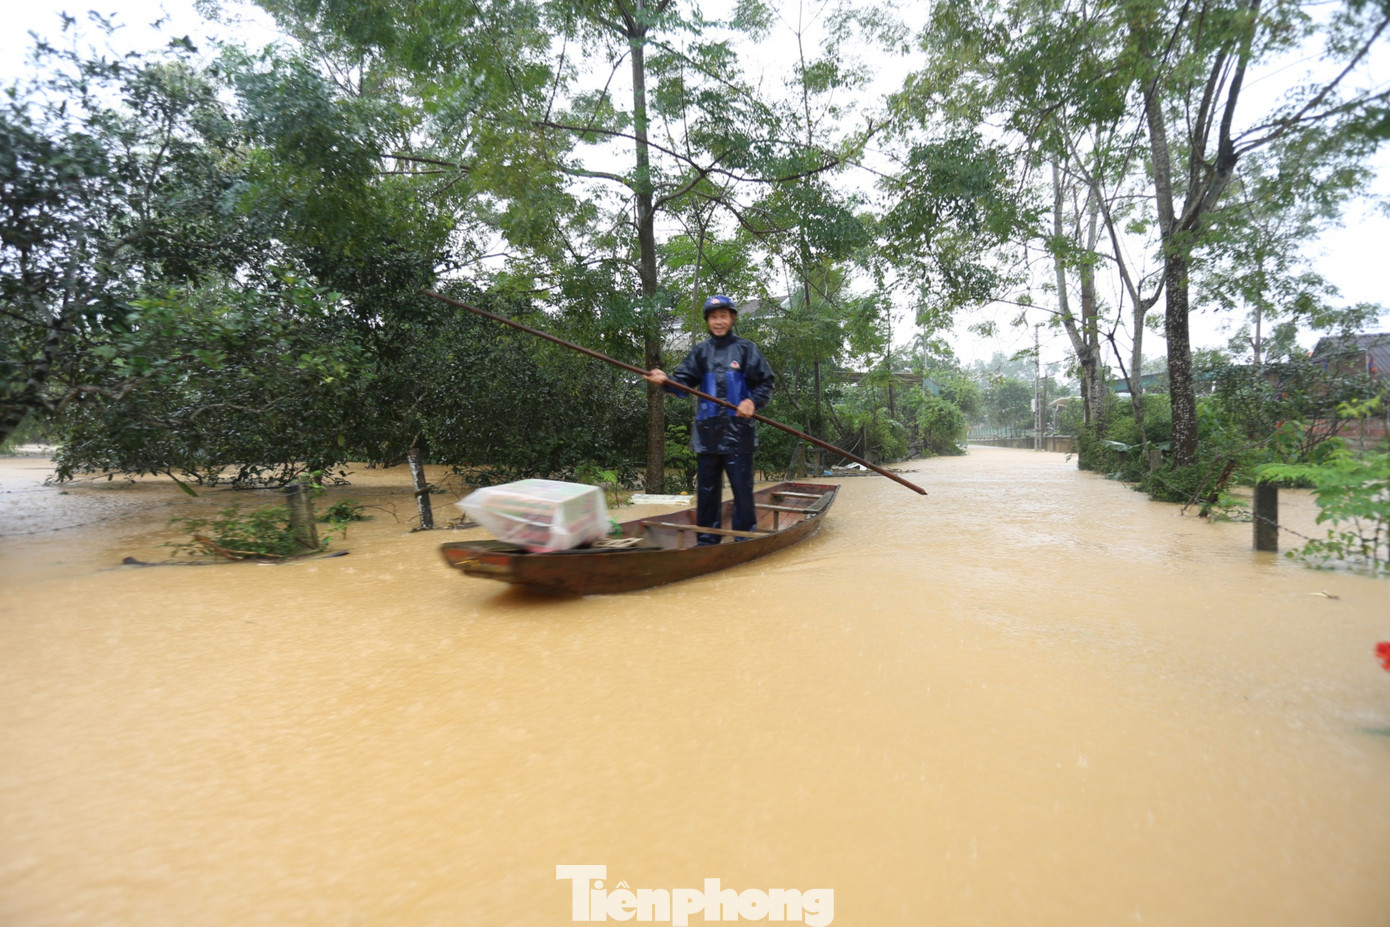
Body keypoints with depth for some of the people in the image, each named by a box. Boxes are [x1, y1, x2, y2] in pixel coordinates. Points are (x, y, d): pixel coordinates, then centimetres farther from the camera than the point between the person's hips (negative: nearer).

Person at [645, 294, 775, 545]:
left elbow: (766, 382, 5)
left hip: (738, 429, -3)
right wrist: (666, 381, -18)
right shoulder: (700, 351, 12)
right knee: (707, 486, 8)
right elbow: (684, 381, 2)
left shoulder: (746, 348, 5)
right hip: (707, 429, 3)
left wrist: (753, 401, -13)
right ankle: (707, 539, 17)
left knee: (742, 484, -2)